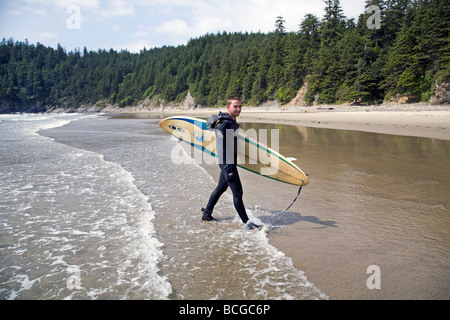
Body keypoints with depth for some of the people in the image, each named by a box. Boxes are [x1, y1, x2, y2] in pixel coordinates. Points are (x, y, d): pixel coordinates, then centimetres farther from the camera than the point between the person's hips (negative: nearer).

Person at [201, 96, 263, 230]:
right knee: (237, 193, -6)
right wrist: (228, 170, -27)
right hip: (226, 162, -10)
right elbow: (221, 148, -23)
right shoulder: (222, 124, -18)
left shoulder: (233, 122, 13)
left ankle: (207, 214, 34)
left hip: (231, 162, 10)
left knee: (221, 188, 20)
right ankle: (247, 223, 2)